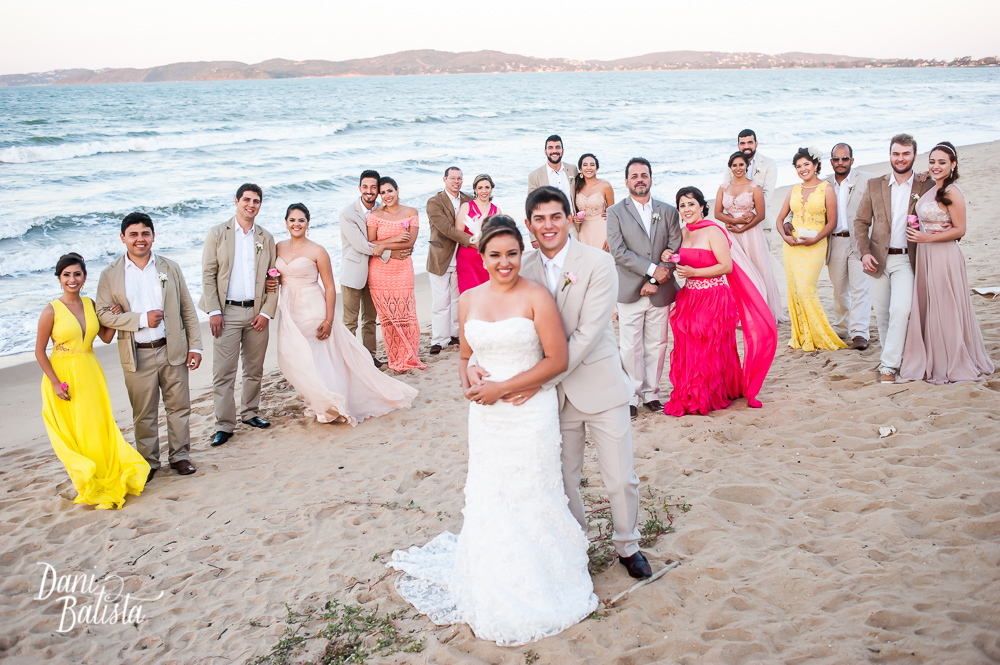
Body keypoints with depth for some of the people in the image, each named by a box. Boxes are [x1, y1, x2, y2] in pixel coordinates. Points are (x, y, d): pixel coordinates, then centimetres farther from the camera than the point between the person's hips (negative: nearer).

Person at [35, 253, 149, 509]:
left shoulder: (91, 304, 4)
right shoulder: (51, 311, -10)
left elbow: (106, 337, 12)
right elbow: (39, 352, -7)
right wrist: (56, 383, -13)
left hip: (91, 374, 4)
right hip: (63, 375, -4)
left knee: (98, 428, 7)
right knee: (72, 433, 5)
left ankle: (107, 480, 20)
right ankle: (86, 484, 18)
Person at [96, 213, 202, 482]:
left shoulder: (170, 268, 4)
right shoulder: (110, 275, -1)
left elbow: (188, 310, 5)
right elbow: (103, 314, -5)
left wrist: (195, 346, 0)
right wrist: (142, 319, -16)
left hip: (173, 350, 1)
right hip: (137, 356, -1)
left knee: (179, 406, 9)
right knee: (144, 413, 8)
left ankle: (180, 455, 25)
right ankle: (148, 461, 24)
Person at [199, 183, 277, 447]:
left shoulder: (266, 238, 8)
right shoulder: (217, 233, 1)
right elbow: (208, 274, -2)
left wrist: (267, 312, -3)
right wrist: (214, 311, -10)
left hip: (257, 312, 3)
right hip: (227, 312, -3)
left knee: (254, 370, 11)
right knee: (224, 373, -4)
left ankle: (250, 413, 28)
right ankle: (224, 425, 3)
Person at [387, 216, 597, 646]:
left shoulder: (536, 297, -10)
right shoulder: (468, 300, 6)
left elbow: (558, 359, -13)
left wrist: (503, 387, -15)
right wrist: (467, 384, -6)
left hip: (530, 413, -4)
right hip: (486, 417, 4)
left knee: (529, 501, 6)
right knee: (489, 502, 9)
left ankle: (536, 590, 27)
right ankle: (494, 599, 26)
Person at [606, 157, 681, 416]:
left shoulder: (668, 211, 9)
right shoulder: (615, 212, 1)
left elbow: (675, 249, 3)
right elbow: (619, 252, -9)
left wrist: (656, 280, -9)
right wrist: (652, 269, -15)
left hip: (660, 292, 3)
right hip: (630, 292, -2)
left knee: (657, 345, 9)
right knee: (630, 347, 1)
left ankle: (651, 393, 21)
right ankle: (632, 396, 12)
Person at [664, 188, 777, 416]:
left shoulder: (713, 232, -12)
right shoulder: (683, 233, 10)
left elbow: (727, 266, -16)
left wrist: (693, 272, -18)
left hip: (714, 300, -7)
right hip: (690, 299, 7)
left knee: (710, 351, 0)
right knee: (689, 349, 8)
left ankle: (709, 398, 13)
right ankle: (690, 397, 21)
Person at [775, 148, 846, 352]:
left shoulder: (826, 189, -1)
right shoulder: (794, 190, 12)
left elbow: (832, 222, -4)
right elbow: (780, 218, 13)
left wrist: (815, 239, -16)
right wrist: (785, 236, -6)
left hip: (814, 246, -5)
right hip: (792, 245, 5)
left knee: (805, 288, -13)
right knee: (794, 289, 3)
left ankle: (819, 336, 0)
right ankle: (800, 336, 11)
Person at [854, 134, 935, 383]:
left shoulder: (927, 187, 2)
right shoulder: (874, 185, 6)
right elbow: (861, 221, 7)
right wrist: (864, 252, -6)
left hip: (906, 260, -2)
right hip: (877, 259, 2)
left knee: (900, 310, -16)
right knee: (881, 313, 8)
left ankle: (889, 364, -9)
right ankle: (889, 353, 26)